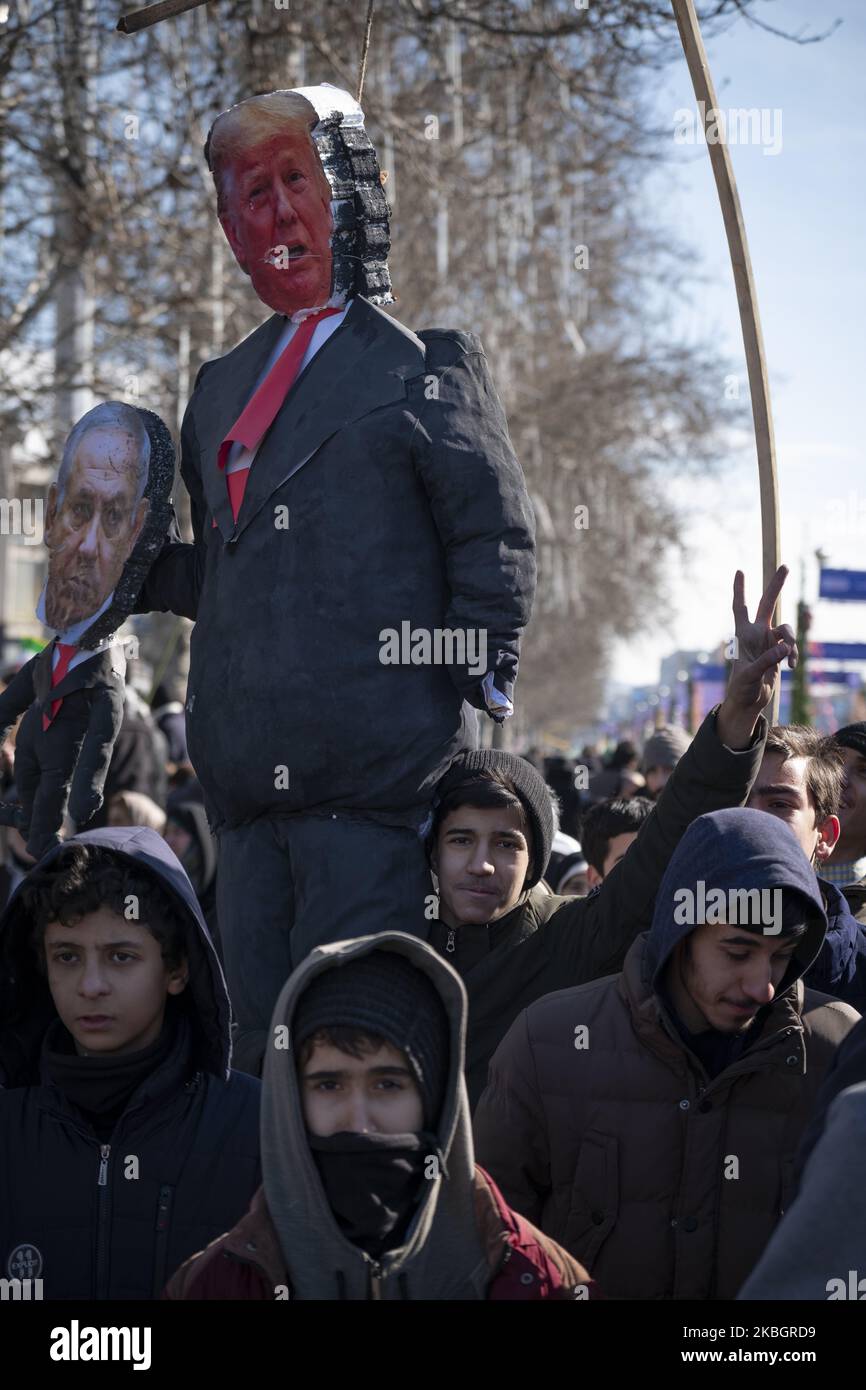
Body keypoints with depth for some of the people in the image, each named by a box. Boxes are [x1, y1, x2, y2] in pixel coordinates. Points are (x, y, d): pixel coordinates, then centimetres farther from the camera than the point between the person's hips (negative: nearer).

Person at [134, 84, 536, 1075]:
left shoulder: (425, 370, 4)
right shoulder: (222, 388, 22)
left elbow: (497, 540, 0)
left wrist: (474, 686, -8)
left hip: (378, 771, -6)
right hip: (248, 773, 6)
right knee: (261, 1043, 6)